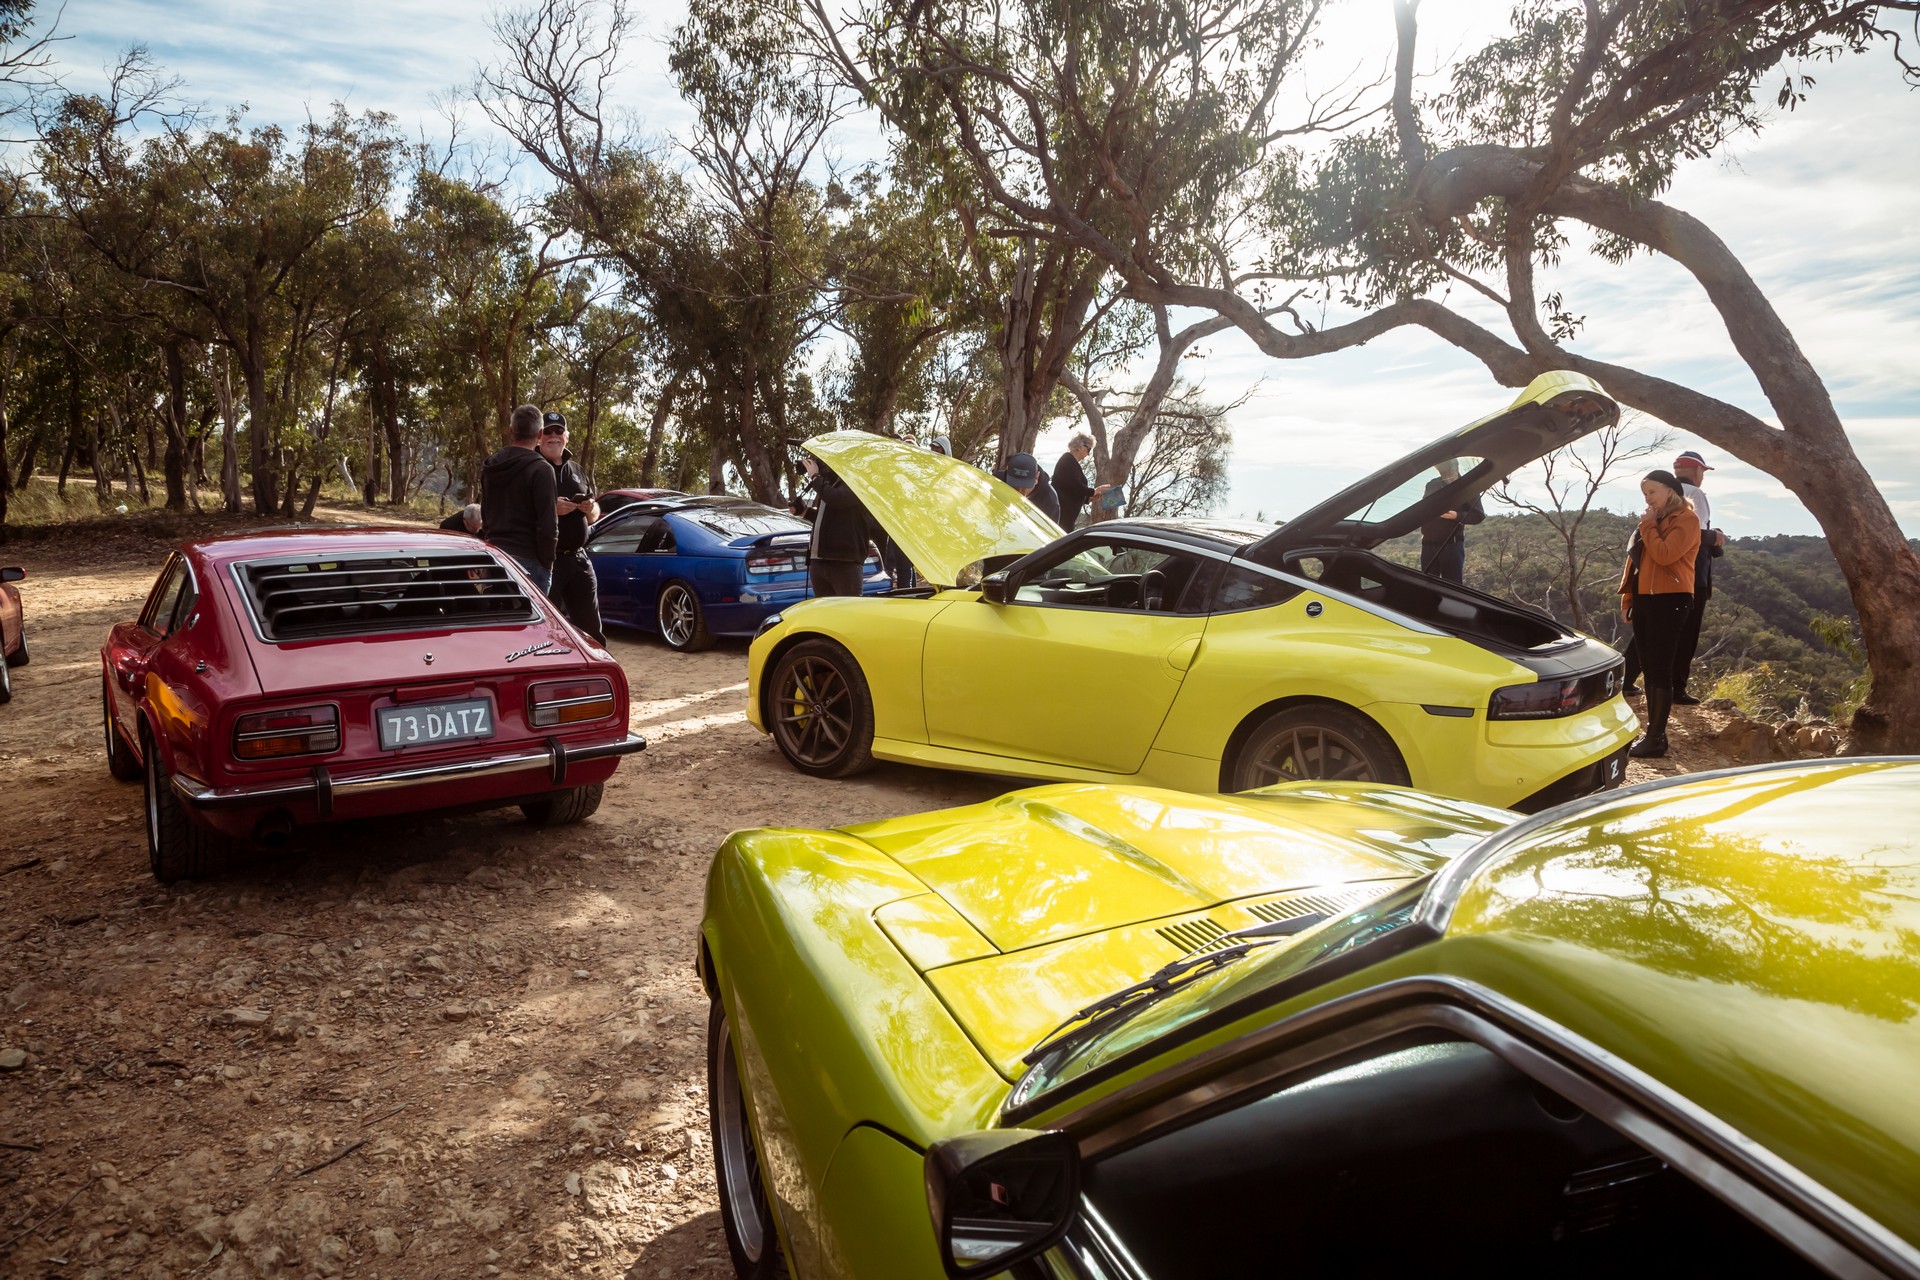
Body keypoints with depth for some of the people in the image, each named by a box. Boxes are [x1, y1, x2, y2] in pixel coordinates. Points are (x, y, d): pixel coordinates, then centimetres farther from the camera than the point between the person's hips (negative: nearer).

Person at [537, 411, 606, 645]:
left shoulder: (577, 471, 17)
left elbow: (594, 516, 21)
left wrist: (591, 508, -2)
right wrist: (551, 509, -23)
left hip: (578, 558, 6)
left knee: (592, 628, 11)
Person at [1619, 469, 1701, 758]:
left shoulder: (1686, 520, -5)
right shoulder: (1654, 520, 19)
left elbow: (1664, 555, -20)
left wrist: (1648, 525, -9)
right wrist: (1627, 599, 15)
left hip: (1669, 601, -8)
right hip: (1644, 600, 8)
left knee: (1660, 670, -8)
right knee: (1649, 669, 9)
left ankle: (1656, 738, -6)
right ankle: (1652, 731, 13)